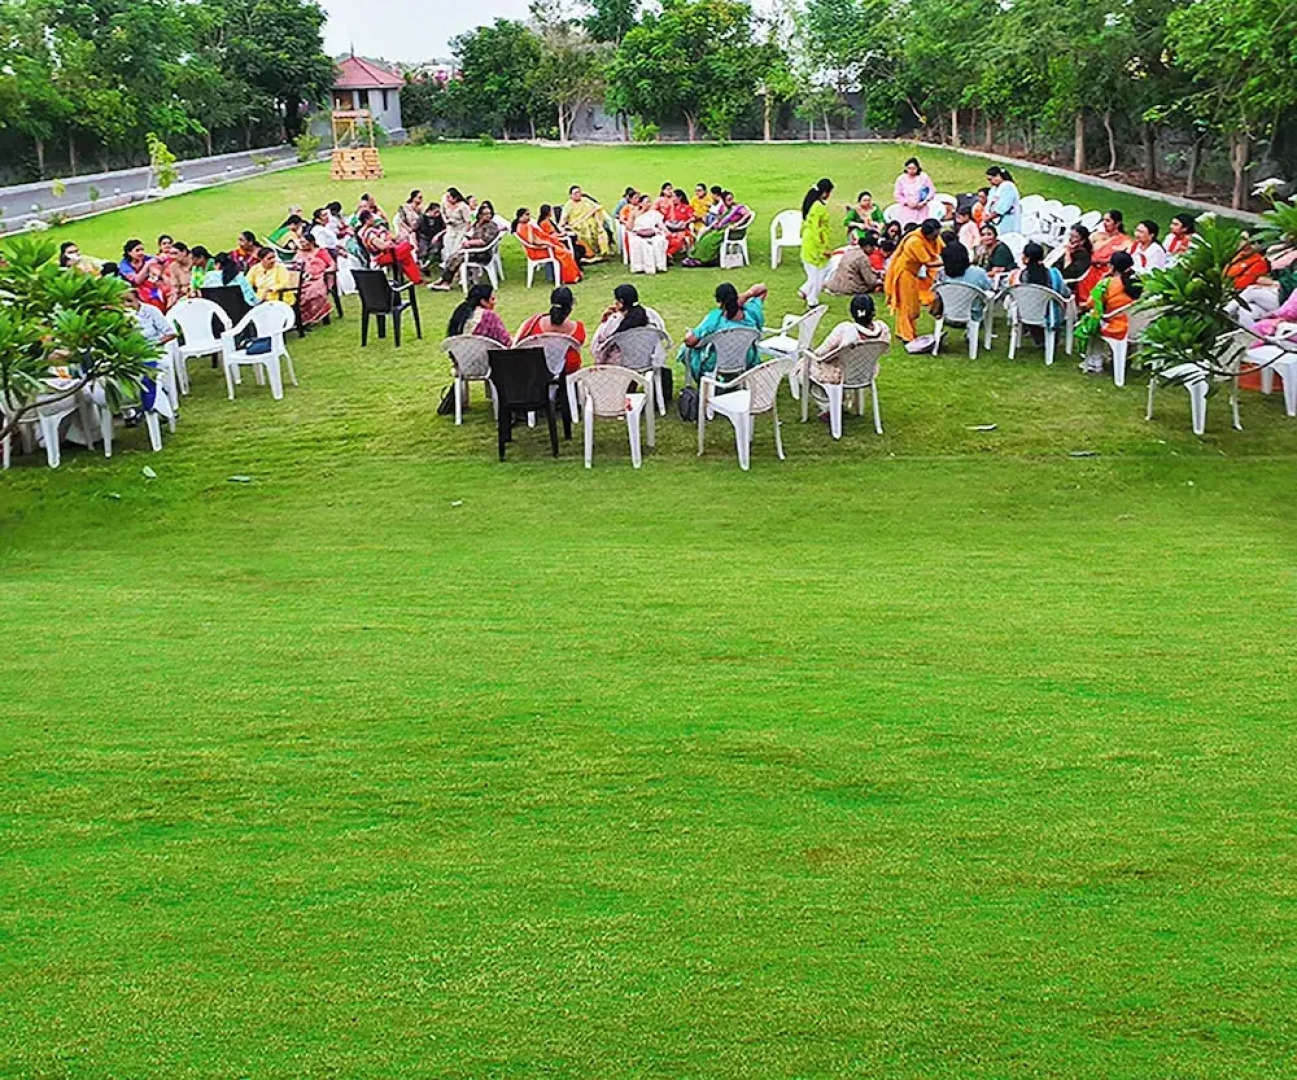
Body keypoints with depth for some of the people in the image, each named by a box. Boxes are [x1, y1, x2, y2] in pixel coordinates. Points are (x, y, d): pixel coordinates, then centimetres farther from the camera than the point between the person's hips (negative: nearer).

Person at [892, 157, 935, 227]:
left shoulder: (924, 177, 0)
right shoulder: (901, 179, 1)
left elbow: (932, 191, 3)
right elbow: (897, 195, 2)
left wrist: (924, 202, -10)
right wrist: (907, 202, -11)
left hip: (920, 210, 0)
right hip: (906, 210, 0)